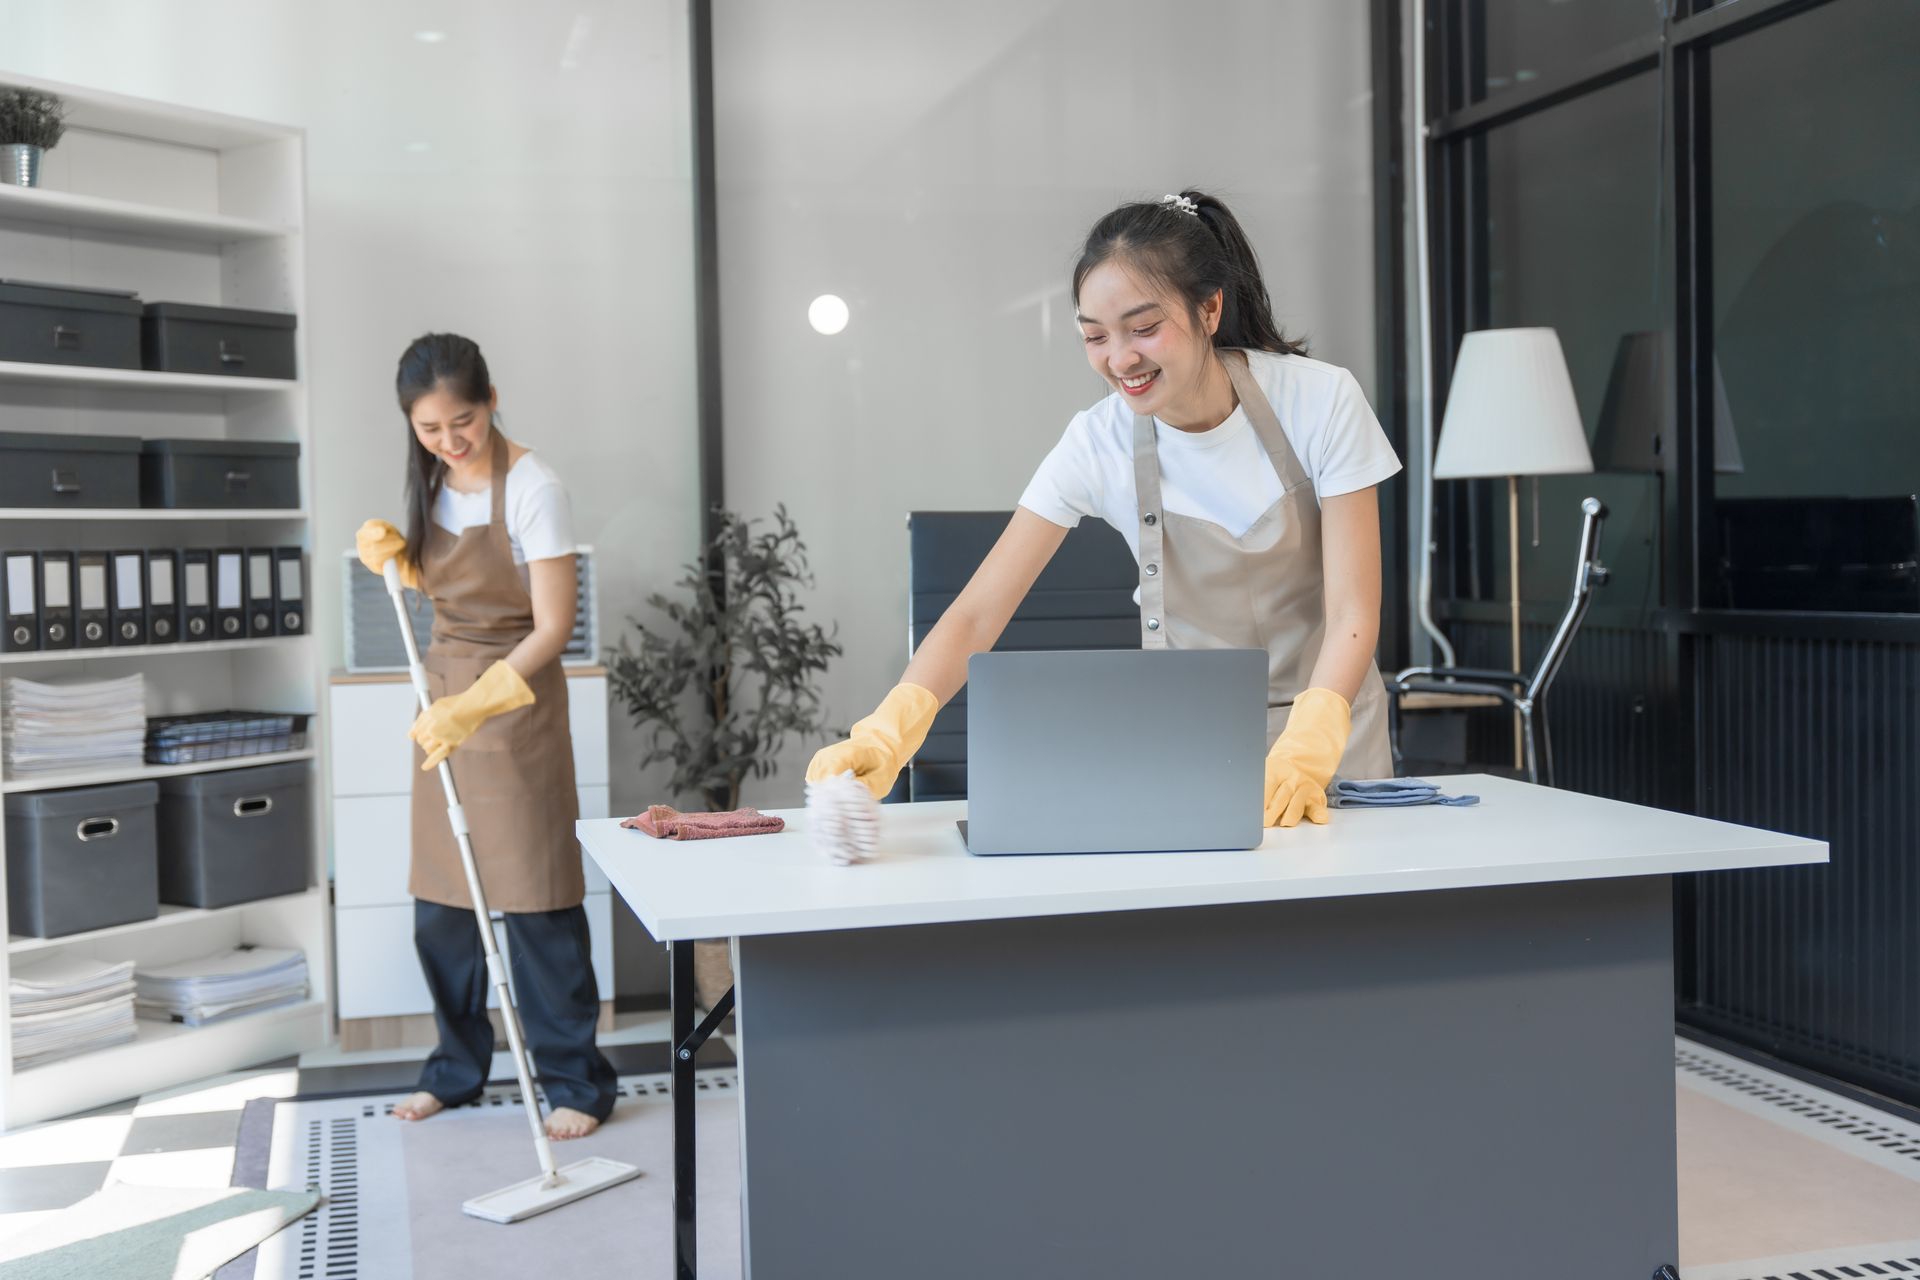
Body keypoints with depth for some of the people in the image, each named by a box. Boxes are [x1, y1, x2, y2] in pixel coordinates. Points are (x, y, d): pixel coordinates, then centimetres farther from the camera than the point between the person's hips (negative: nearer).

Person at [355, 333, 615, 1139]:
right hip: (443, 693, 7)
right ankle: (457, 1068, 27)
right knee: (438, 903, 12)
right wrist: (391, 552, 0)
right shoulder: (432, 482, 4)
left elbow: (553, 626, -18)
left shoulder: (531, 487, -16)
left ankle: (576, 1082, 8)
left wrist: (477, 703, -26)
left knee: (535, 900, -4)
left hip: (516, 696, -7)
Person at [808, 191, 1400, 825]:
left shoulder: (1321, 401, -15)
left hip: (1330, 727, -1)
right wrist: (886, 732, -35)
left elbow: (1351, 613, -15)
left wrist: (1303, 754, -32)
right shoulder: (1098, 444, -12)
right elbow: (975, 614, -17)